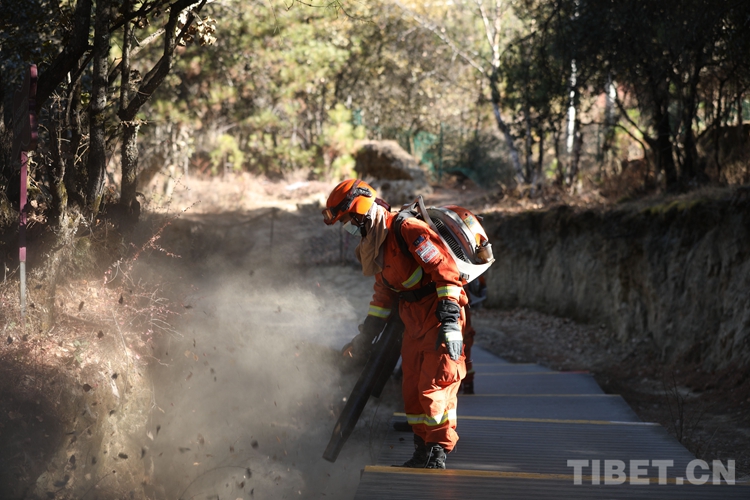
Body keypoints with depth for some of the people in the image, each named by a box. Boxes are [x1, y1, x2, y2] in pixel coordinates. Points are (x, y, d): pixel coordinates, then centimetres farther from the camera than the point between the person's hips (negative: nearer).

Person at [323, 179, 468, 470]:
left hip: (441, 317, -9)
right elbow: (384, 292, 23)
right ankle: (423, 453, 14)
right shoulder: (373, 245, 13)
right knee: (412, 390, 7)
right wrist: (367, 334, 21)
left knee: (435, 386, -13)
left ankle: (438, 453, -9)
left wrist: (449, 317, -29)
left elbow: (444, 268, -24)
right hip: (414, 324, 9)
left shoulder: (408, 230, -19)